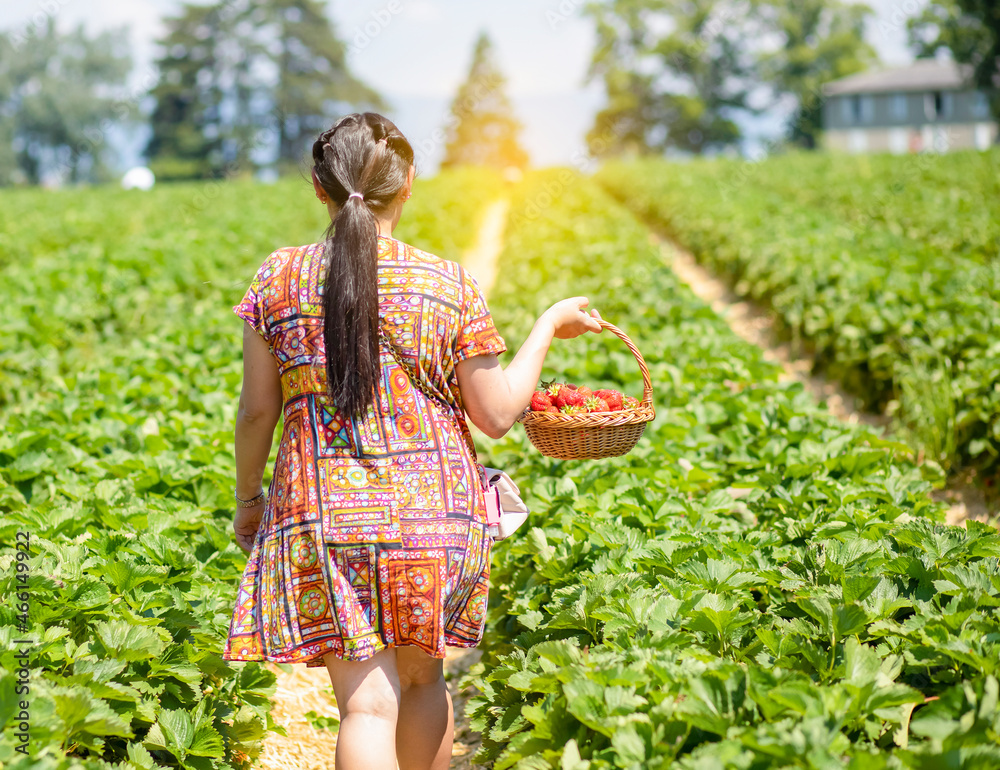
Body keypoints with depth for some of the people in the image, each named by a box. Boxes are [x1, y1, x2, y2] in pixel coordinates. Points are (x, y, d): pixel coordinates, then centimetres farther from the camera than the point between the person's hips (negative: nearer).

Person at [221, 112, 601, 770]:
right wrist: (548, 327, 14)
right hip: (436, 511, 1)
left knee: (368, 702, -2)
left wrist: (248, 496, 20)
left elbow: (257, 412, 4)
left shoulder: (279, 278, 0)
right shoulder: (450, 285, -3)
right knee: (421, 676, 22)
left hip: (326, 512, -1)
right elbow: (497, 415, 2)